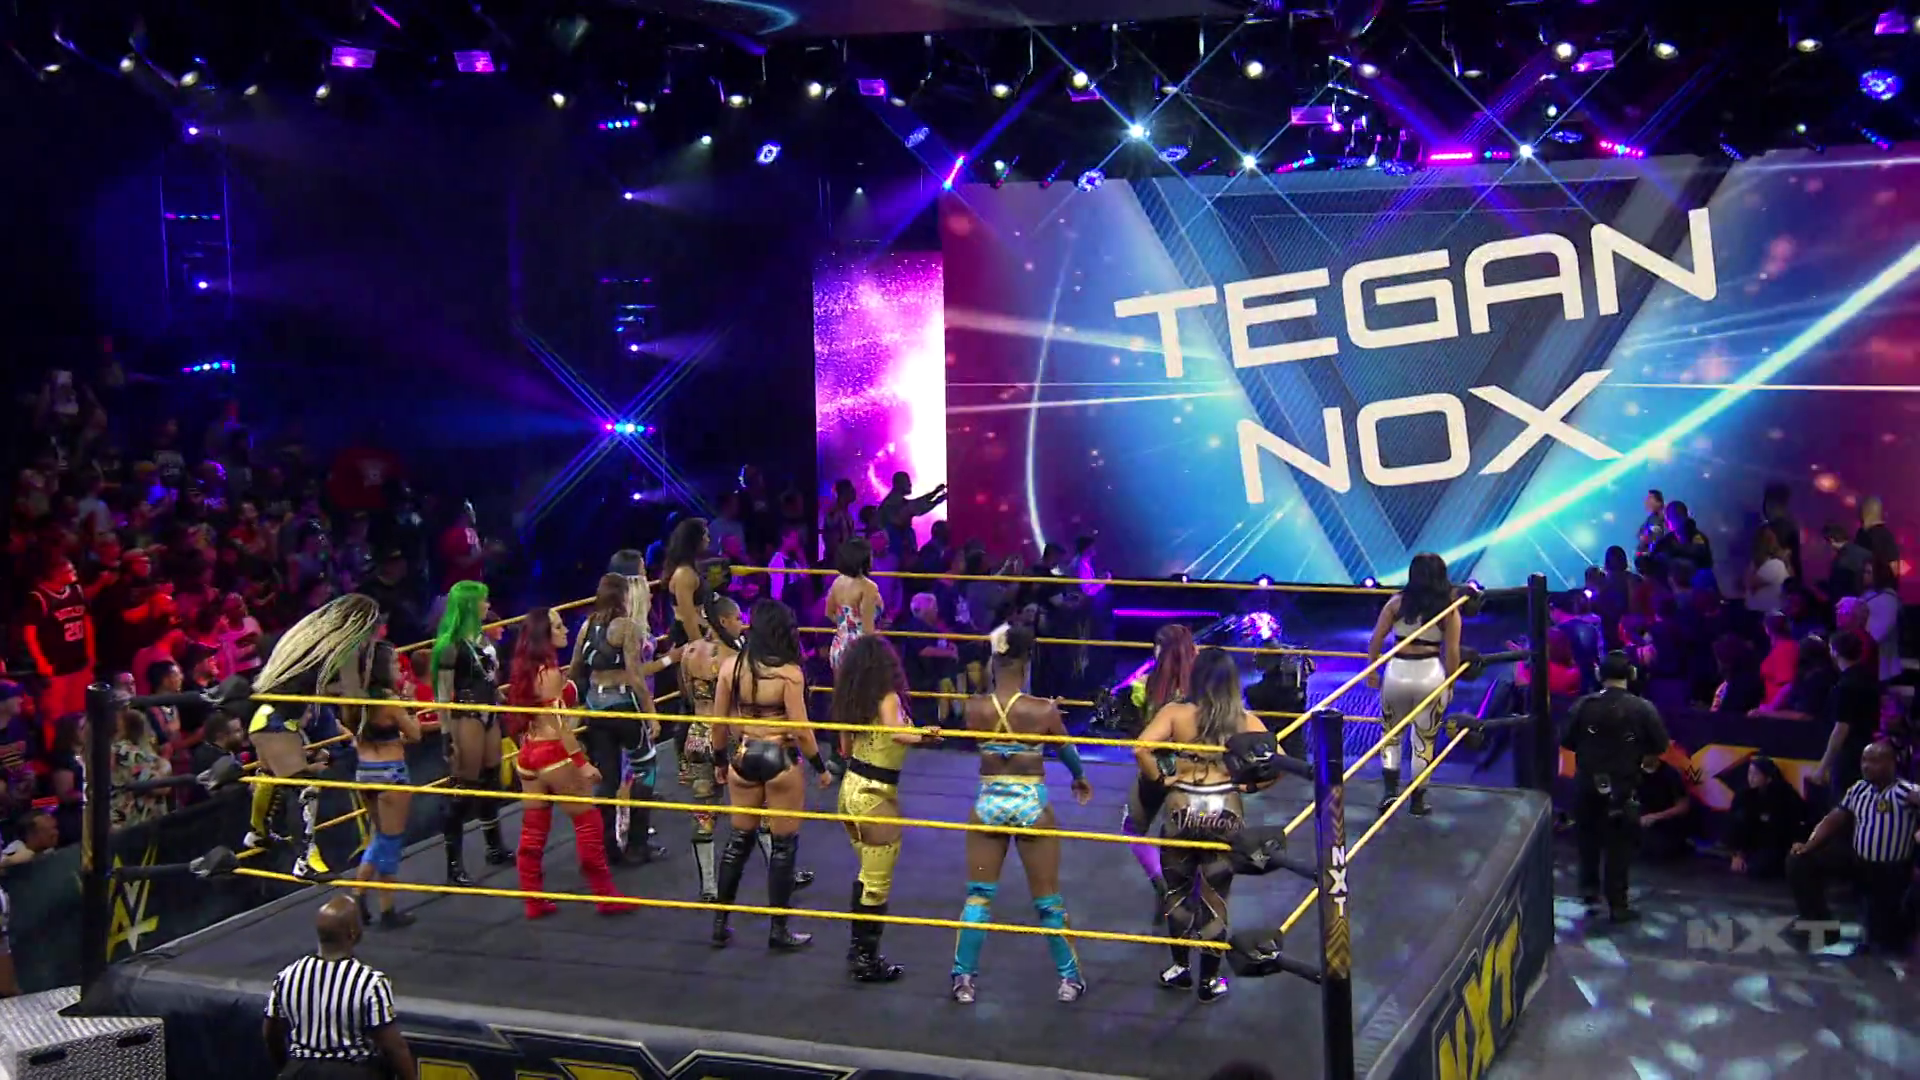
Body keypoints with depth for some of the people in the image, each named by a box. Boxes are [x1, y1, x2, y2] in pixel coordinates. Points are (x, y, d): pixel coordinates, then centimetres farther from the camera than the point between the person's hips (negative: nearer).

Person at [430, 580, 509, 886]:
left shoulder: (484, 638, 9)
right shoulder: (452, 645, -15)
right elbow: (443, 694, -17)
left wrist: (503, 714, 22)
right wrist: (447, 735, -21)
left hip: (489, 715, 8)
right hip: (466, 718, -8)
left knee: (491, 781, 18)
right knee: (462, 788, -5)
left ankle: (495, 848, 32)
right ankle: (455, 865, -1)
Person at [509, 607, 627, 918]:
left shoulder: (526, 670, 10)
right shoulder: (550, 671, -16)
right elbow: (559, 723, -19)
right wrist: (582, 762, -19)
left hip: (529, 753, 9)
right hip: (554, 754, -9)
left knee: (533, 830, 9)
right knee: (588, 823, 1)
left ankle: (534, 901, 13)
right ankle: (605, 896, 6)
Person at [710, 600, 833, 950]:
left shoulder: (731, 666, -3)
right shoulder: (789, 672, -16)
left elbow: (718, 721, 3)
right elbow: (800, 729, -15)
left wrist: (720, 760, 18)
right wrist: (821, 768, -2)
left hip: (743, 758, 5)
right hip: (780, 760, -4)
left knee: (739, 839, 17)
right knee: (784, 844, 8)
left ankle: (720, 923, 20)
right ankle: (778, 930, 13)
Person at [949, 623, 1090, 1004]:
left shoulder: (974, 708, -11)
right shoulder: (1043, 711, -15)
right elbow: (1066, 749, 5)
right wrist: (1080, 779, 27)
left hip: (988, 804, 1)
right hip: (1031, 806, -1)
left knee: (977, 897, 14)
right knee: (1047, 901, 13)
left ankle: (964, 980, 16)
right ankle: (1069, 978, 24)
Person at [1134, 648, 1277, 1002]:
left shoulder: (1176, 713, -8)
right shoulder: (1244, 719, -3)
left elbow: (1140, 748, -21)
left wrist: (1160, 778, -7)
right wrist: (1249, 784, 2)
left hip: (1182, 809, -1)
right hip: (1225, 812, 1)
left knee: (1177, 891, 20)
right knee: (1214, 897, 12)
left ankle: (1181, 968, 31)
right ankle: (1210, 979, 21)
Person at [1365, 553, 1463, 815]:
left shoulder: (1397, 602, 3)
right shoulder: (1449, 610, 0)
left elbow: (1376, 640, 0)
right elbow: (1452, 652, -3)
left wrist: (1372, 670, 10)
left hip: (1397, 673, 1)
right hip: (1430, 675, -1)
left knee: (1391, 734, 20)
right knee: (1424, 741, 11)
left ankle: (1390, 789, 8)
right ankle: (1417, 801, 16)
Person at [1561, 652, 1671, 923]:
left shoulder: (1583, 705, -8)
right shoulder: (1643, 708, -12)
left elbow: (1567, 742, -3)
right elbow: (1660, 746, -8)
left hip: (1587, 783, 2)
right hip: (1622, 786, -2)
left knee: (1588, 838, 22)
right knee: (1618, 844, 5)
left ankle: (1589, 889, 26)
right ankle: (1617, 904, 8)